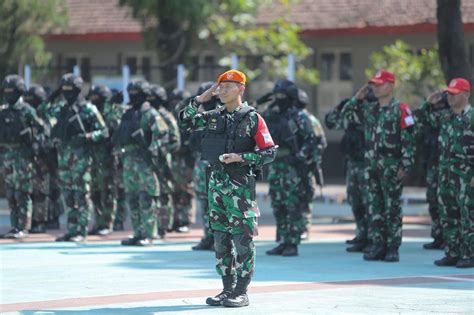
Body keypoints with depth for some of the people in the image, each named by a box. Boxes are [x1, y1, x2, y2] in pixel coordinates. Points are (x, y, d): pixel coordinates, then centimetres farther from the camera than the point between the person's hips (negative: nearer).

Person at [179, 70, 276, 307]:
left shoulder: (252, 118, -6)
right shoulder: (214, 117, 11)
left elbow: (269, 153, -7)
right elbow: (184, 121, 11)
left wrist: (240, 158, -17)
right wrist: (200, 99, 2)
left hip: (240, 183, -6)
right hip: (217, 181, 6)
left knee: (242, 238, -4)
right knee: (220, 238, 8)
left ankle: (241, 292, -1)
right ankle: (227, 289, 15)